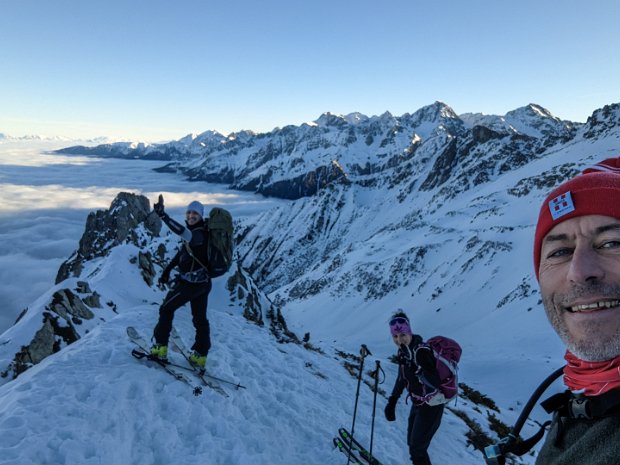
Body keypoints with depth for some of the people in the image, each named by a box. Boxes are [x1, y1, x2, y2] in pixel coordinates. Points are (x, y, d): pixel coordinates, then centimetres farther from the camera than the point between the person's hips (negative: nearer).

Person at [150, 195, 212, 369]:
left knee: (166, 309, 9)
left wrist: (162, 215, -47)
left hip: (190, 282, -9)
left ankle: (161, 347, 19)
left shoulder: (199, 234, -22)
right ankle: (200, 356, 25)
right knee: (200, 318, 15)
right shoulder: (195, 232, 9)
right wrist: (168, 269, 18)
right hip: (203, 282, 9)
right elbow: (182, 251, 17)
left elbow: (182, 232, -43)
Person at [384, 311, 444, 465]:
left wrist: (416, 369, -46)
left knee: (417, 449, 4)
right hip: (418, 403, 8)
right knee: (412, 442, 22)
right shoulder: (403, 351, -3)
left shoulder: (421, 351, -28)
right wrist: (392, 402, 14)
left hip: (431, 406, -8)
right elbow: (402, 378, 10)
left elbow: (435, 383, -34)